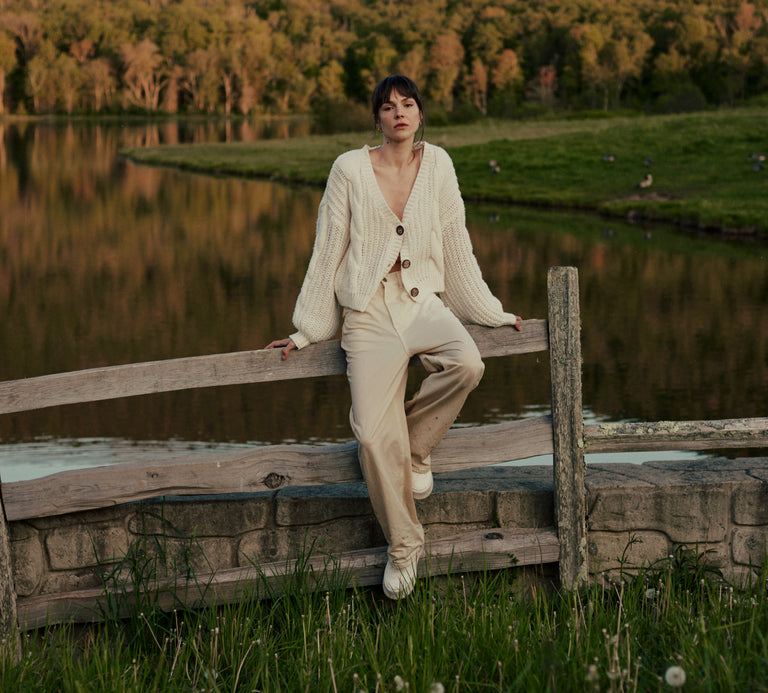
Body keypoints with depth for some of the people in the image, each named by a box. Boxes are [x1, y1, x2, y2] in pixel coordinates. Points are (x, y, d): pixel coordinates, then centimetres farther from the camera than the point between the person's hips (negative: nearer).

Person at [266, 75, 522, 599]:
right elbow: (328, 251, 5)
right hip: (370, 313, -2)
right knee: (374, 436, -17)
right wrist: (307, 330, 7)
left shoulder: (437, 164, 6)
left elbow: (456, 245, 13)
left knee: (467, 364, -32)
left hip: (424, 302, 2)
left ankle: (415, 447, -3)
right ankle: (404, 545, 2)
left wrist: (490, 312, 15)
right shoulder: (351, 169, -1)